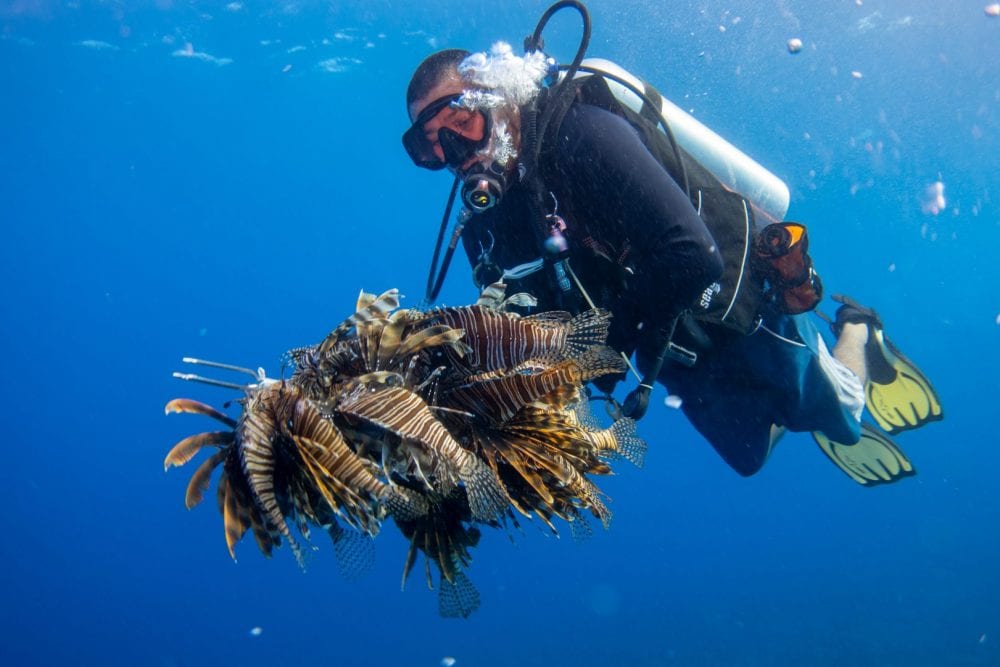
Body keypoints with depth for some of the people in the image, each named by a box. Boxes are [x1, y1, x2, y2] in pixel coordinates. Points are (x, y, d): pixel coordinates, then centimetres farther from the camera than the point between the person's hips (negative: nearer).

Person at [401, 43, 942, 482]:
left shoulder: (579, 132, -31)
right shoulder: (486, 221, -9)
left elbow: (693, 257, -38)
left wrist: (609, 334, -31)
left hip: (747, 304, -6)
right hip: (680, 354, 7)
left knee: (834, 423, 15)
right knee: (750, 458, 24)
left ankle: (856, 332, 43)